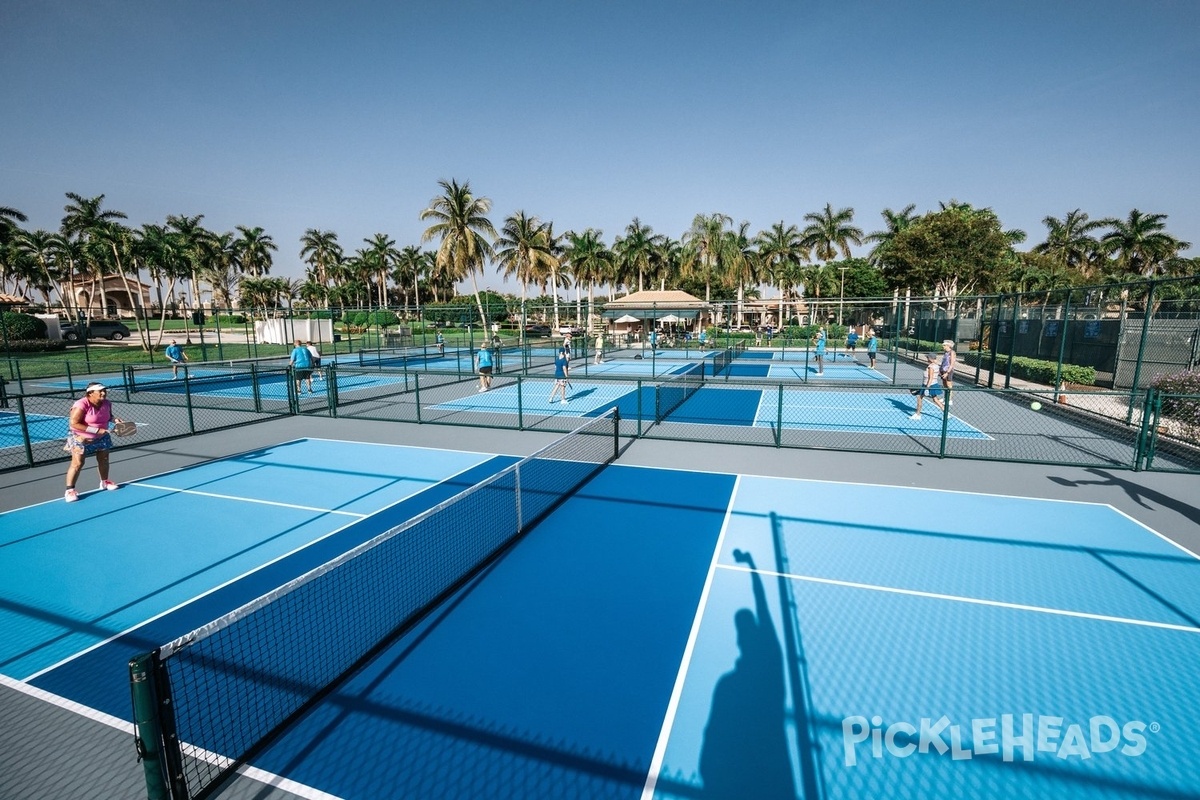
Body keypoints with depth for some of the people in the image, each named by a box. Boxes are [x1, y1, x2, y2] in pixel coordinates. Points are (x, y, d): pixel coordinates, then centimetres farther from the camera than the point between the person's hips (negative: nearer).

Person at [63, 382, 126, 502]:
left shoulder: (106, 403, -8)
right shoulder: (81, 405, -27)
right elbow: (74, 424, -29)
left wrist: (114, 418, -11)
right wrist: (96, 430, -33)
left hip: (101, 437, 6)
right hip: (80, 438, -6)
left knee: (104, 459, 16)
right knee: (77, 463, -8)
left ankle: (104, 482, 35)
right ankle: (70, 490, 1)